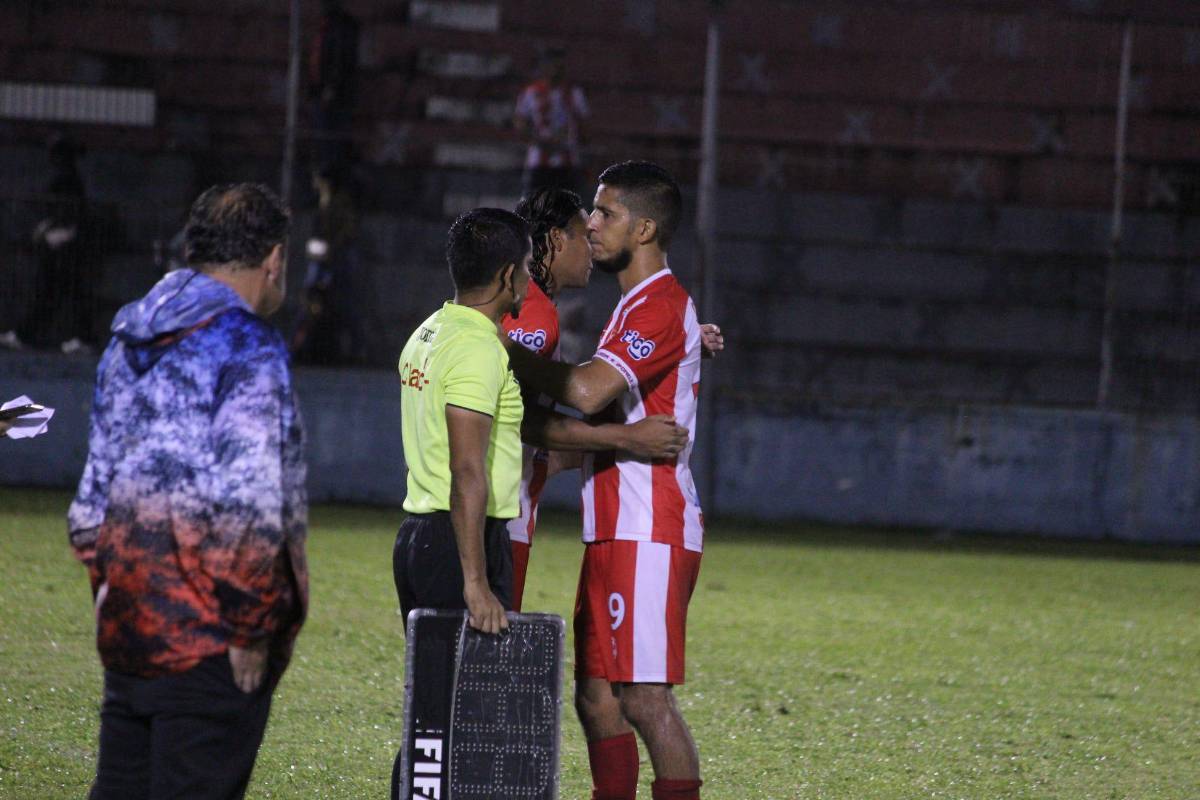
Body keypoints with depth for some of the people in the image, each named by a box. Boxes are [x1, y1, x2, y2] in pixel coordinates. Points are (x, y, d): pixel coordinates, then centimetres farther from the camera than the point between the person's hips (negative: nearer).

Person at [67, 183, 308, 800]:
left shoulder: (129, 339, 14)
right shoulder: (248, 349, -12)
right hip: (208, 633, -8)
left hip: (127, 624, 8)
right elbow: (248, 500, -19)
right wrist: (251, 627, -15)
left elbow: (96, 485, 18)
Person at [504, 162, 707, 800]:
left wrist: (511, 355, -12)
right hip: (615, 531, 10)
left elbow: (586, 390, -26)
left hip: (647, 533, -10)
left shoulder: (661, 307, -13)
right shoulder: (636, 306, 21)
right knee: (596, 695, 9)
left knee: (645, 697, -11)